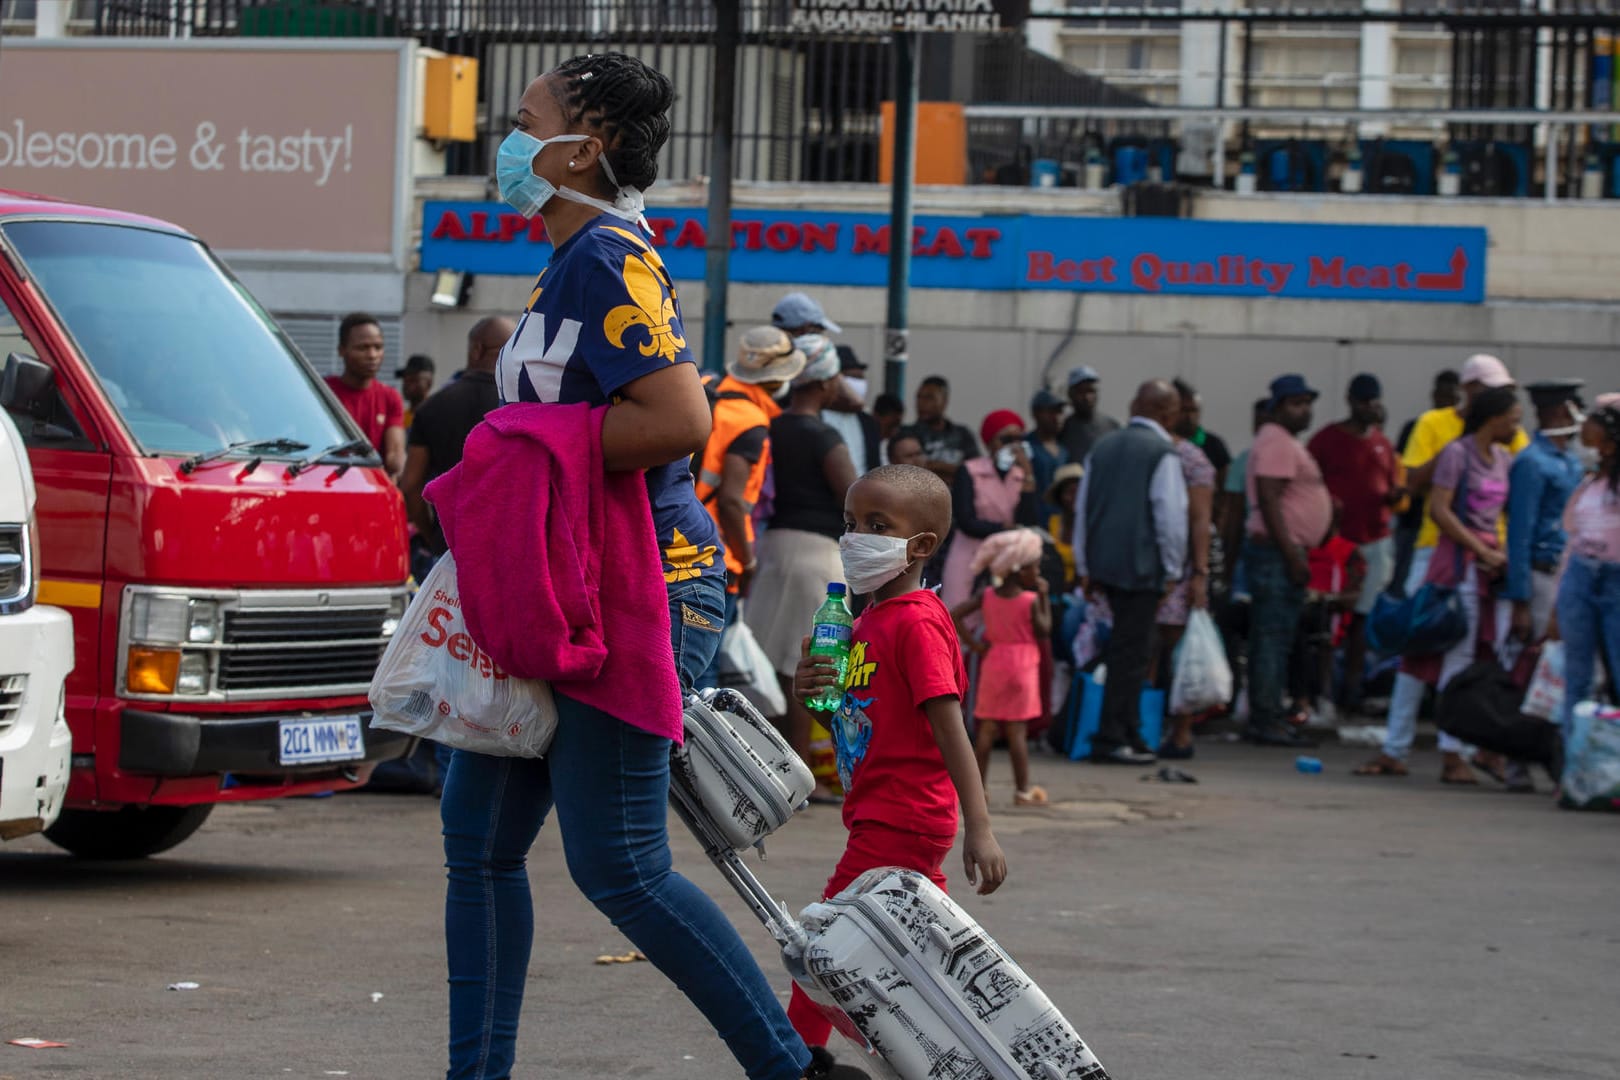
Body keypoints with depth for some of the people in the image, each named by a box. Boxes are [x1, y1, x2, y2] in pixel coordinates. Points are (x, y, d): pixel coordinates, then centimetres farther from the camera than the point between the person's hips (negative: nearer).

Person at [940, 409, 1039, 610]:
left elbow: (1027, 524, -3)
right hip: (970, 561, -3)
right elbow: (966, 522, -9)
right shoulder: (969, 472, -1)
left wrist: (1028, 476, -7)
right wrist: (1006, 529, -3)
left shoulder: (1022, 476, 9)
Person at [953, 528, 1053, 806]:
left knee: (986, 729, 9)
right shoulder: (1031, 601, -11)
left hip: (992, 666, 4)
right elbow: (1044, 632, -4)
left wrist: (974, 643, 0)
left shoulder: (986, 595, 1)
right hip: (1022, 668, -4)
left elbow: (955, 615, -6)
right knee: (1017, 731, -2)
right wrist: (1045, 598, 0)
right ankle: (1023, 791, 1)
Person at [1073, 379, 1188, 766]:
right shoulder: (1163, 454, -9)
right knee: (1131, 652, -4)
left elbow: (1083, 508, 16)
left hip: (1103, 561, 7)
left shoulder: (1103, 448, 12)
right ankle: (1111, 740, -6)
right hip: (1142, 565, -7)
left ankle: (1128, 733, 19)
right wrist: (1173, 567, 0)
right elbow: (1171, 515, -11)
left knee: (1126, 649, 16)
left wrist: (1085, 568, 21)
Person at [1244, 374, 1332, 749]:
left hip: (1287, 551, 11)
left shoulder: (1288, 443, 21)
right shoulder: (1276, 443, -12)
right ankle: (1266, 720, -13)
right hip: (1276, 550, -11)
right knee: (1272, 636, -11)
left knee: (1274, 639, 11)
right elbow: (1268, 501, -21)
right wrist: (1292, 556, -23)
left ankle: (1266, 719, 13)